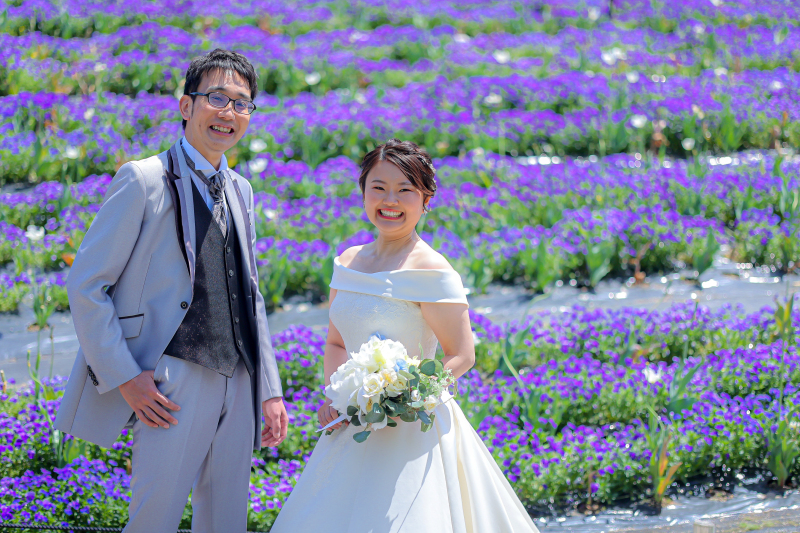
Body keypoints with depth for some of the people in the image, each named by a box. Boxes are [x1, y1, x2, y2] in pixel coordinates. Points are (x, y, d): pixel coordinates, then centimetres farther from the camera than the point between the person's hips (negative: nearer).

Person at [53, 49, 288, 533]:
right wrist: (124, 377, -15)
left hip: (238, 384, 7)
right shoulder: (145, 181, -7)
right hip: (174, 385, -7)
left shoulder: (241, 192, 15)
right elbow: (86, 285, -9)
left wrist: (270, 390, 14)